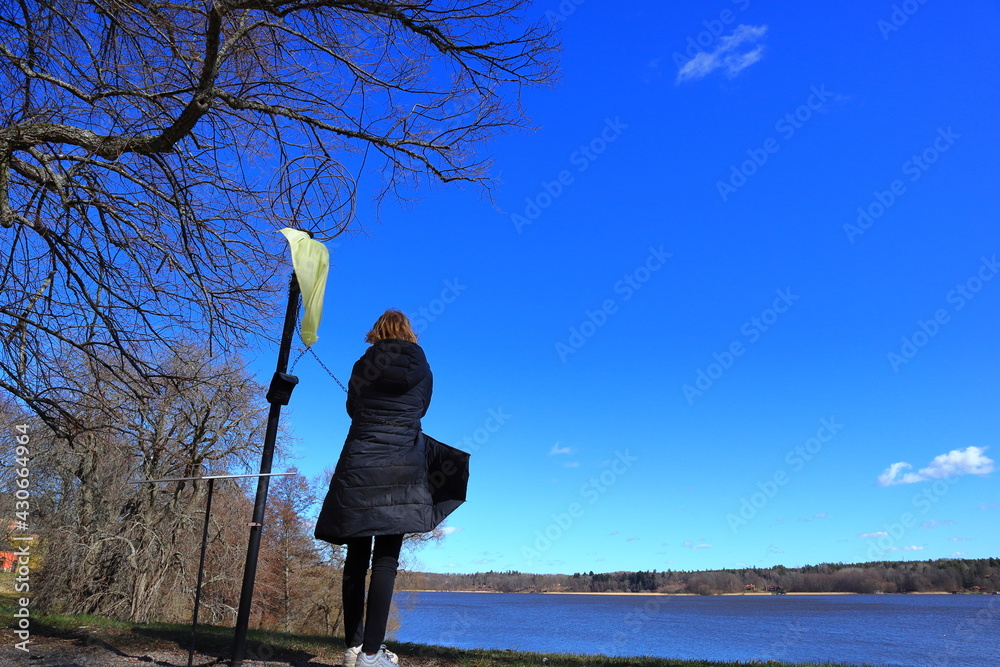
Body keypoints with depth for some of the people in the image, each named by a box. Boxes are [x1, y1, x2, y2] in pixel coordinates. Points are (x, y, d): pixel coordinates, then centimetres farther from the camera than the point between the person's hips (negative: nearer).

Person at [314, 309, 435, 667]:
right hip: (401, 470, -2)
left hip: (358, 467, 2)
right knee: (386, 559, -2)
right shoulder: (422, 369, 7)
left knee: (357, 557, 9)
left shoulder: (362, 367, 9)